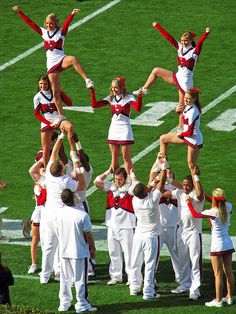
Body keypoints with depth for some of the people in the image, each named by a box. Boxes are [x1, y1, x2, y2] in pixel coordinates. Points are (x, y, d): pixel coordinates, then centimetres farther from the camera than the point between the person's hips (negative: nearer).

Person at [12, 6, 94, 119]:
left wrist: (72, 14, -38)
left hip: (61, 60, -4)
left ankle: (87, 80, -42)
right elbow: (30, 22, 14)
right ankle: (60, 116, 9)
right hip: (51, 65, 4)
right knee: (55, 91, 1)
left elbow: (66, 23, -18)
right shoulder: (43, 32, 12)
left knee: (73, 59, -39)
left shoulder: (61, 32, 1)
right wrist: (19, 12, 11)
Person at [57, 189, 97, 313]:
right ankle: (81, 304, 11)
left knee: (65, 278, 16)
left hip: (64, 251, 5)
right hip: (79, 252, -5)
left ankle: (64, 303, 23)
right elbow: (88, 235, -13)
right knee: (80, 279, 6)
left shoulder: (60, 213, -5)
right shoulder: (82, 215, -22)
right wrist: (93, 249, 2)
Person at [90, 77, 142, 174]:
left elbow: (137, 108, -25)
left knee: (126, 157, -4)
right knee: (114, 157, 8)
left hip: (124, 129, -5)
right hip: (113, 129, 5)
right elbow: (95, 105, 5)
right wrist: (92, 93, -6)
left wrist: (139, 97, -39)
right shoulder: (111, 98, 7)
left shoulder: (128, 97, -8)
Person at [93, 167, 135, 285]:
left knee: (128, 253, -3)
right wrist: (108, 171, -1)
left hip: (126, 226, -5)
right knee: (113, 253, 12)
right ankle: (116, 276, 23)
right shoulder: (110, 187, 6)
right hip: (112, 226, 5)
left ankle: (132, 277, 4)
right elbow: (97, 182, -1)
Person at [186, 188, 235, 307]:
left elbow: (195, 214, -7)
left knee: (218, 274, 0)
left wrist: (189, 203, 8)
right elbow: (219, 205, 19)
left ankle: (218, 300, 4)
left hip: (217, 246, -6)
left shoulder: (212, 212, -19)